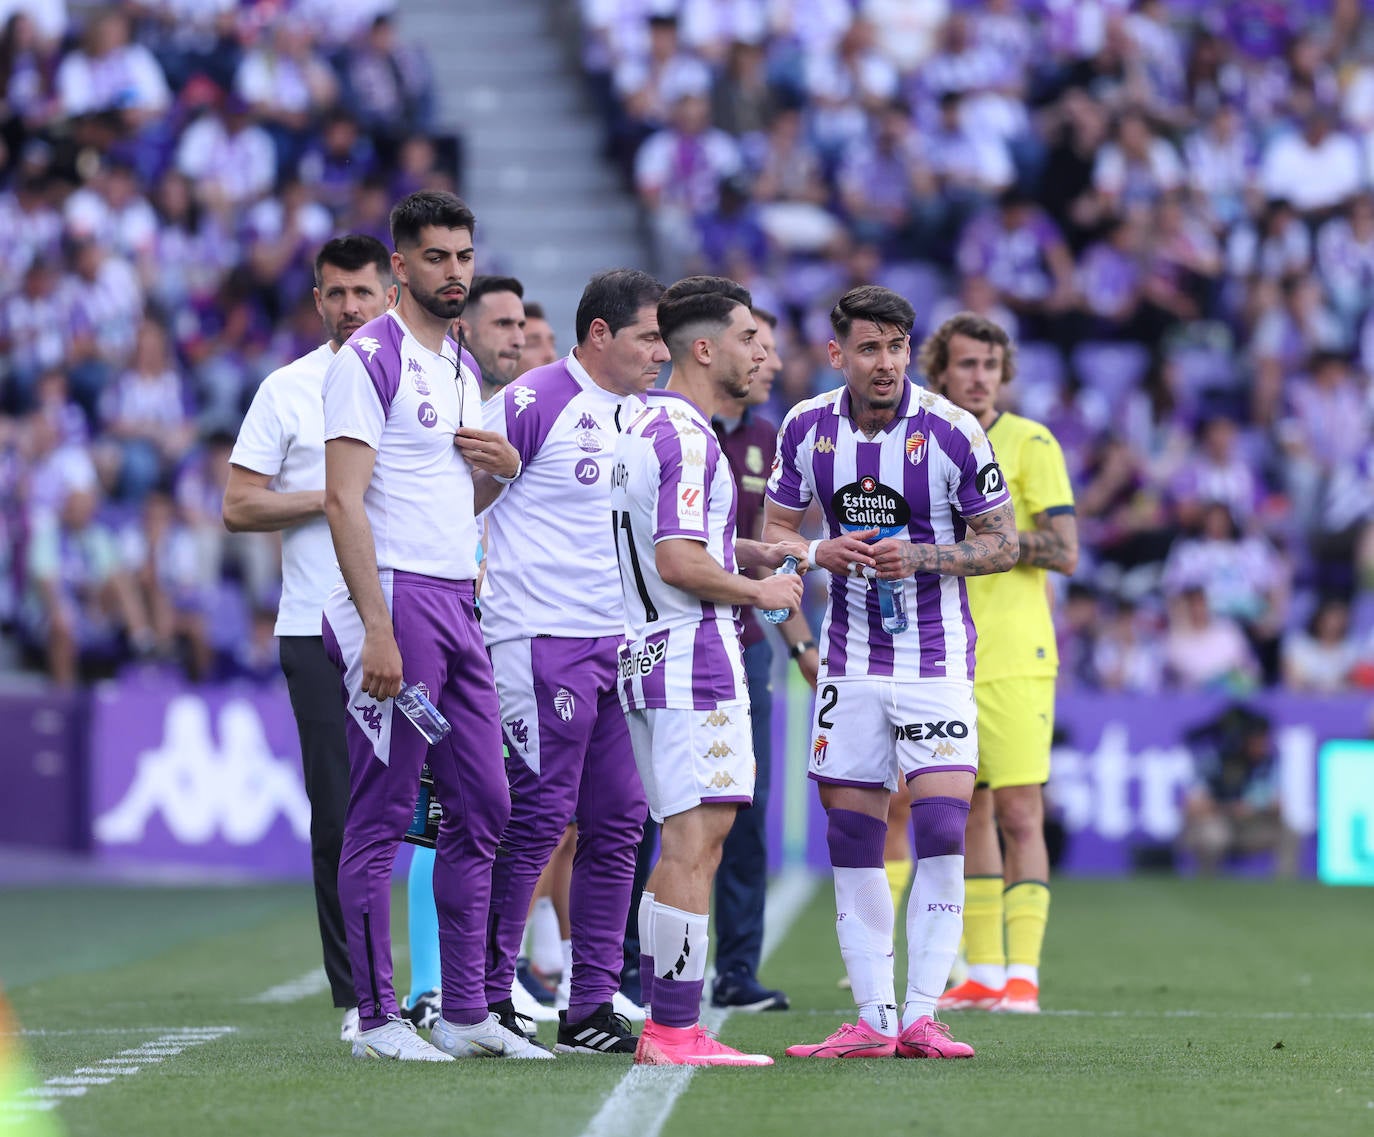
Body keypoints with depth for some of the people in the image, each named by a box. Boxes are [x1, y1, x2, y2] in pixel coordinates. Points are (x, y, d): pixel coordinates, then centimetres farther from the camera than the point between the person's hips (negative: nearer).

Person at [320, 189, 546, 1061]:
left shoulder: (462, 368, 18)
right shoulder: (371, 358, -8)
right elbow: (344, 500, -15)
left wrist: (505, 467, 5)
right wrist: (377, 627, -22)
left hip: (459, 604, 9)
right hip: (397, 597, -9)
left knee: (483, 808, 9)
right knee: (381, 817, -5)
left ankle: (466, 1012, 14)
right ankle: (378, 1017, -2)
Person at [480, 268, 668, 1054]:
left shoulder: (645, 415, 15)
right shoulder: (534, 403, -10)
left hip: (620, 642, 8)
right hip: (542, 636, -8)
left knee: (618, 824, 6)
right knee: (539, 816, -7)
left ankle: (592, 1006, 11)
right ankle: (487, 994, 2)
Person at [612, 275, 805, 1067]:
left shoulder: (646, 424, 17)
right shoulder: (685, 436, -15)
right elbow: (678, 562, -23)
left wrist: (751, 553, 20)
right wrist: (758, 590, -9)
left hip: (650, 655, 10)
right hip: (694, 655, -10)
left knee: (684, 844, 13)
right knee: (696, 841, -10)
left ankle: (663, 1025, 13)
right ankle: (675, 1031, -11)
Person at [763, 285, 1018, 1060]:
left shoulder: (951, 431, -10)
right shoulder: (807, 428, 0)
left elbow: (1003, 544, -4)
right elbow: (775, 529, 11)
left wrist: (922, 558, -20)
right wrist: (822, 553, -11)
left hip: (937, 660, -3)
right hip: (851, 661, 3)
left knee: (943, 834, -13)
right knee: (852, 842, 2)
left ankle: (921, 1017, -7)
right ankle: (873, 1019, 10)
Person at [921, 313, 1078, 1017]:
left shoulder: (1030, 443, -4)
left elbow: (1065, 553, -11)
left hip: (1015, 661, -6)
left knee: (1018, 815, -9)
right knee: (970, 816, 7)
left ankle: (1022, 973, -9)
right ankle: (983, 972, 10)